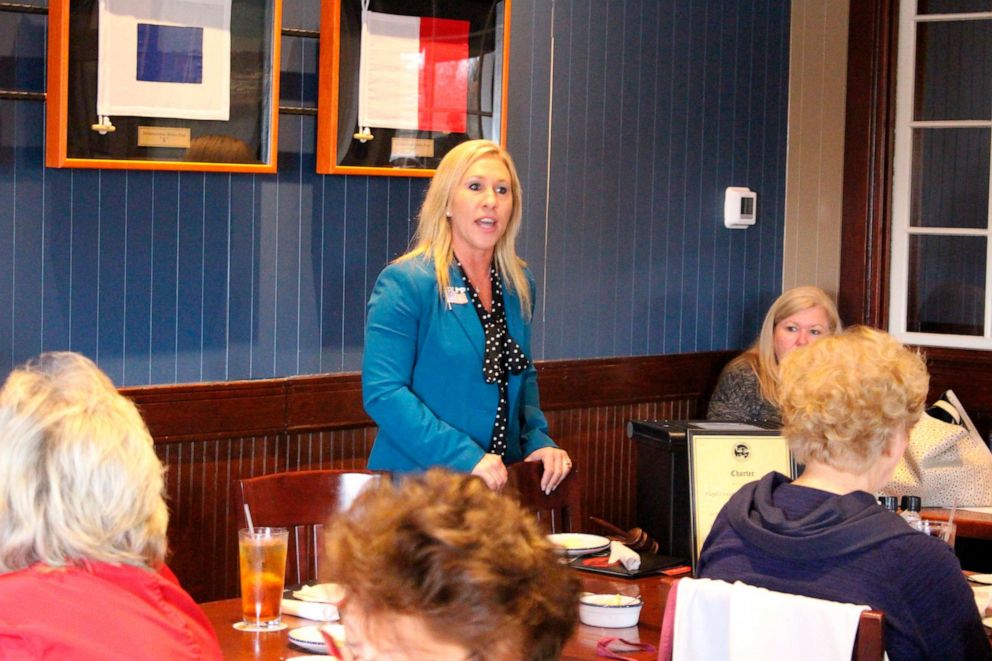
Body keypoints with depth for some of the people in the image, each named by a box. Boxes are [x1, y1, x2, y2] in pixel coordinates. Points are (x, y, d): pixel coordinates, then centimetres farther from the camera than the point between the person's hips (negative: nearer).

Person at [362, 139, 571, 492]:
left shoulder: (519, 285, 8)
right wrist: (466, 457, -25)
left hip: (501, 485, 6)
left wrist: (538, 440, 1)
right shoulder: (404, 283, -13)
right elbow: (382, 392, -19)